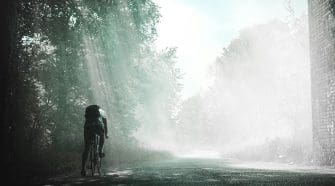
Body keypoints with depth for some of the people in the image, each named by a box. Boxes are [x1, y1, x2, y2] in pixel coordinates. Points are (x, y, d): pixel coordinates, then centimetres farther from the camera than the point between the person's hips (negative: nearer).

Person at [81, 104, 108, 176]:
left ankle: (83, 169, 1)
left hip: (88, 126, 1)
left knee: (86, 149, 6)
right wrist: (106, 134, 50)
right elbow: (105, 124, 37)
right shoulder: (102, 111, 32)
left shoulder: (87, 110, 36)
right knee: (102, 135, 35)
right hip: (98, 126, -1)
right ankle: (100, 151, 18)